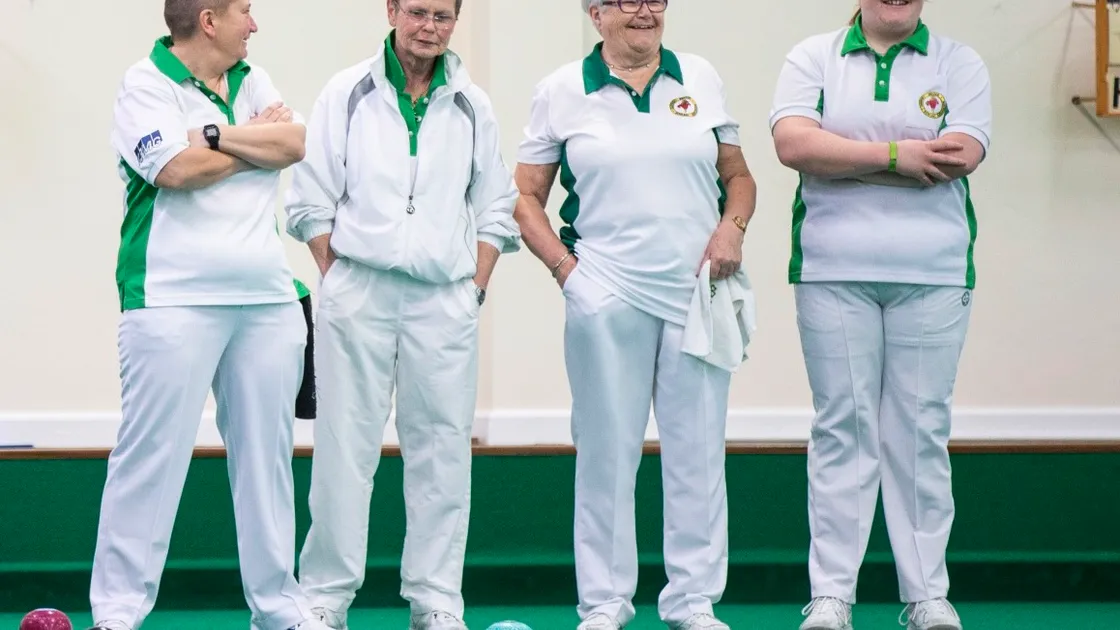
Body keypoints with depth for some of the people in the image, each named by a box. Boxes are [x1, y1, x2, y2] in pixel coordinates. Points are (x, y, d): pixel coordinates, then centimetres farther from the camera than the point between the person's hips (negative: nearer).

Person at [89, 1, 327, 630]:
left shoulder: (254, 81, 15)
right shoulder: (146, 85, -4)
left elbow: (295, 143, -1)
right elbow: (177, 168, -17)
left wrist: (212, 135, -12)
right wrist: (257, 139, -2)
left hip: (268, 299, 6)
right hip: (175, 300, -6)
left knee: (267, 453, 10)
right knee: (153, 454, -6)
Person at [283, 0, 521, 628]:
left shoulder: (472, 105, 11)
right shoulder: (347, 93, 5)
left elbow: (497, 209, 14)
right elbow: (312, 201, 4)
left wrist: (476, 288, 4)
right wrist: (338, 280, -2)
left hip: (446, 300, 2)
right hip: (358, 295, -2)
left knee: (442, 449, 2)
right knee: (345, 447, -2)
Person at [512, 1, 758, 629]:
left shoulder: (701, 78, 10)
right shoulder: (563, 90, 4)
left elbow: (739, 176, 15)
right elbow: (527, 196, 7)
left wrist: (732, 227, -4)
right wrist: (564, 267, -4)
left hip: (697, 292, 2)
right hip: (607, 295, -2)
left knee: (698, 447, 4)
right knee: (608, 449, 2)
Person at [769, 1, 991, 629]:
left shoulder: (959, 63, 6)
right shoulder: (814, 58, 7)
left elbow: (960, 155, -9)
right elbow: (793, 143, -9)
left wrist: (841, 156, -8)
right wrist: (895, 156, -13)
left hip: (932, 276, 0)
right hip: (834, 275, 0)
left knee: (921, 432, 2)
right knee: (842, 430, 0)